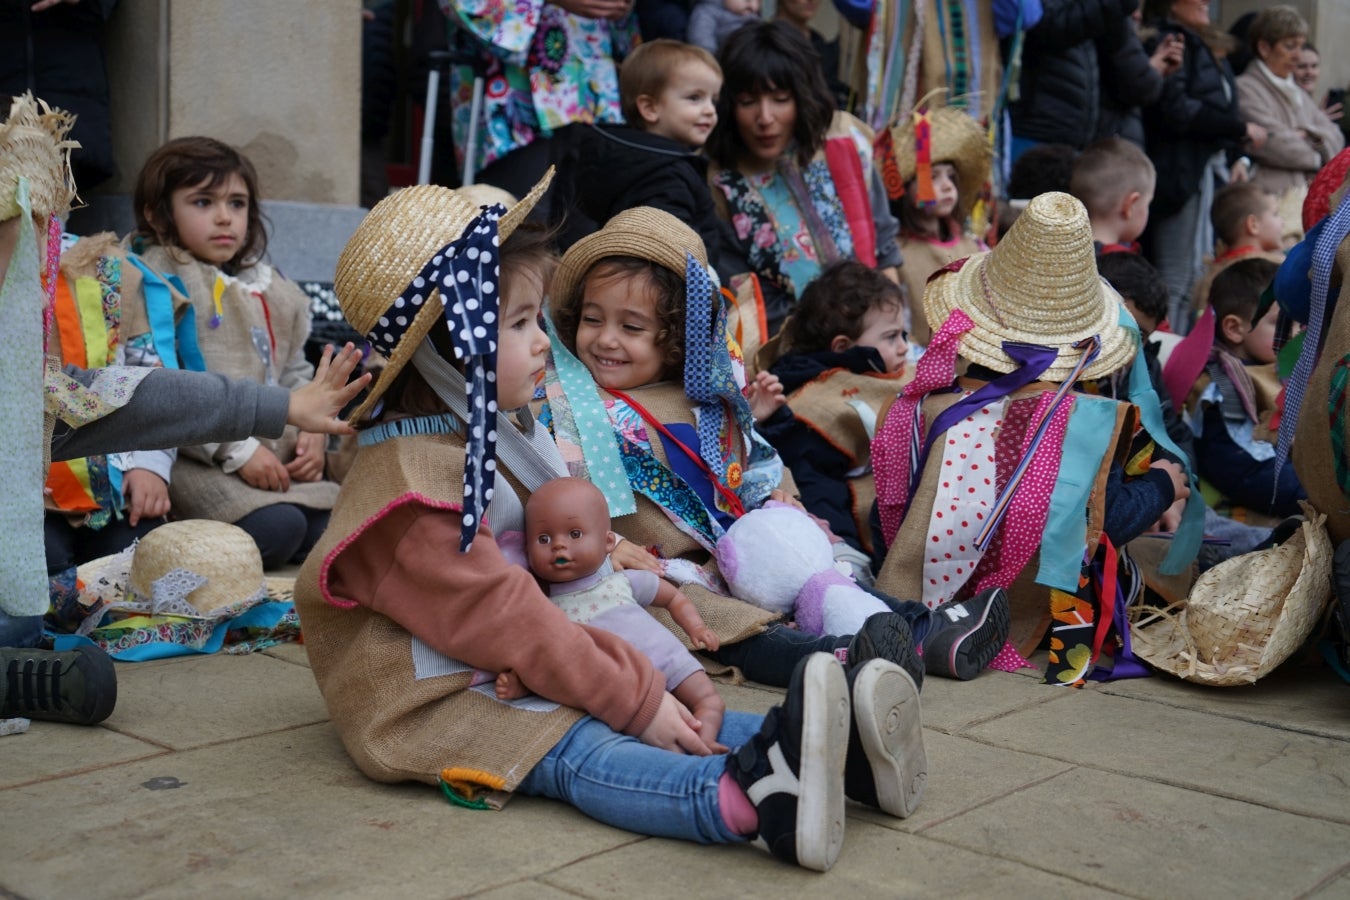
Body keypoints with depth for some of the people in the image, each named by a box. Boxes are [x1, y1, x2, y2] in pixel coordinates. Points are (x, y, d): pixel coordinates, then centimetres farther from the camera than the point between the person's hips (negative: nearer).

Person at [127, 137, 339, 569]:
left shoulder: (273, 291, 18)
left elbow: (295, 373, 24)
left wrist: (311, 429, 3)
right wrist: (238, 451, -17)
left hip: (280, 461, 7)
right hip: (197, 461, -6)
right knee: (277, 527, -28)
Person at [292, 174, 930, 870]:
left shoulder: (486, 436, 13)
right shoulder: (412, 485, -20)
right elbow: (503, 618, -22)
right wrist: (635, 697, -20)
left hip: (508, 676, 10)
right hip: (426, 704, -9)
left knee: (675, 718, -13)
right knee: (580, 749, -34)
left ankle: (830, 746, -29)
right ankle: (749, 800, -56)